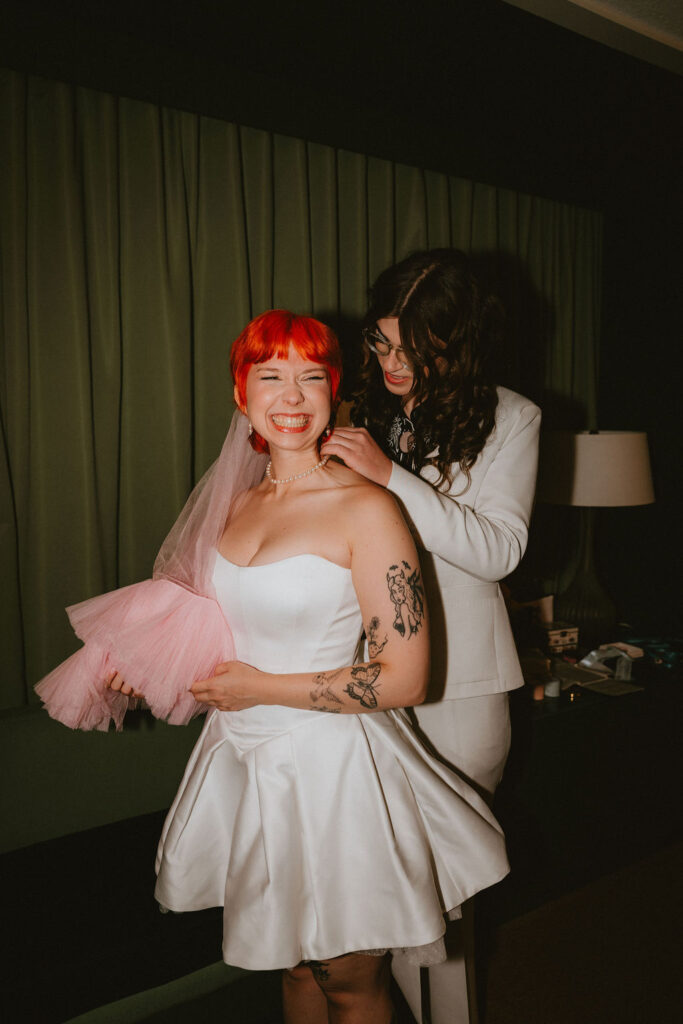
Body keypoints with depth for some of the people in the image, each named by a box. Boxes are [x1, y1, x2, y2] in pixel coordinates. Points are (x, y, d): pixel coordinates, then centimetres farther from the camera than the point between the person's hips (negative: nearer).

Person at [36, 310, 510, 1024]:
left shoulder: (365, 508, -18)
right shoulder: (238, 502, 4)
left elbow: (403, 677, -20)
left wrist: (260, 689, -15)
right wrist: (151, 663, 5)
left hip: (331, 763, -6)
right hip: (249, 760, 6)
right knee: (292, 963, 23)